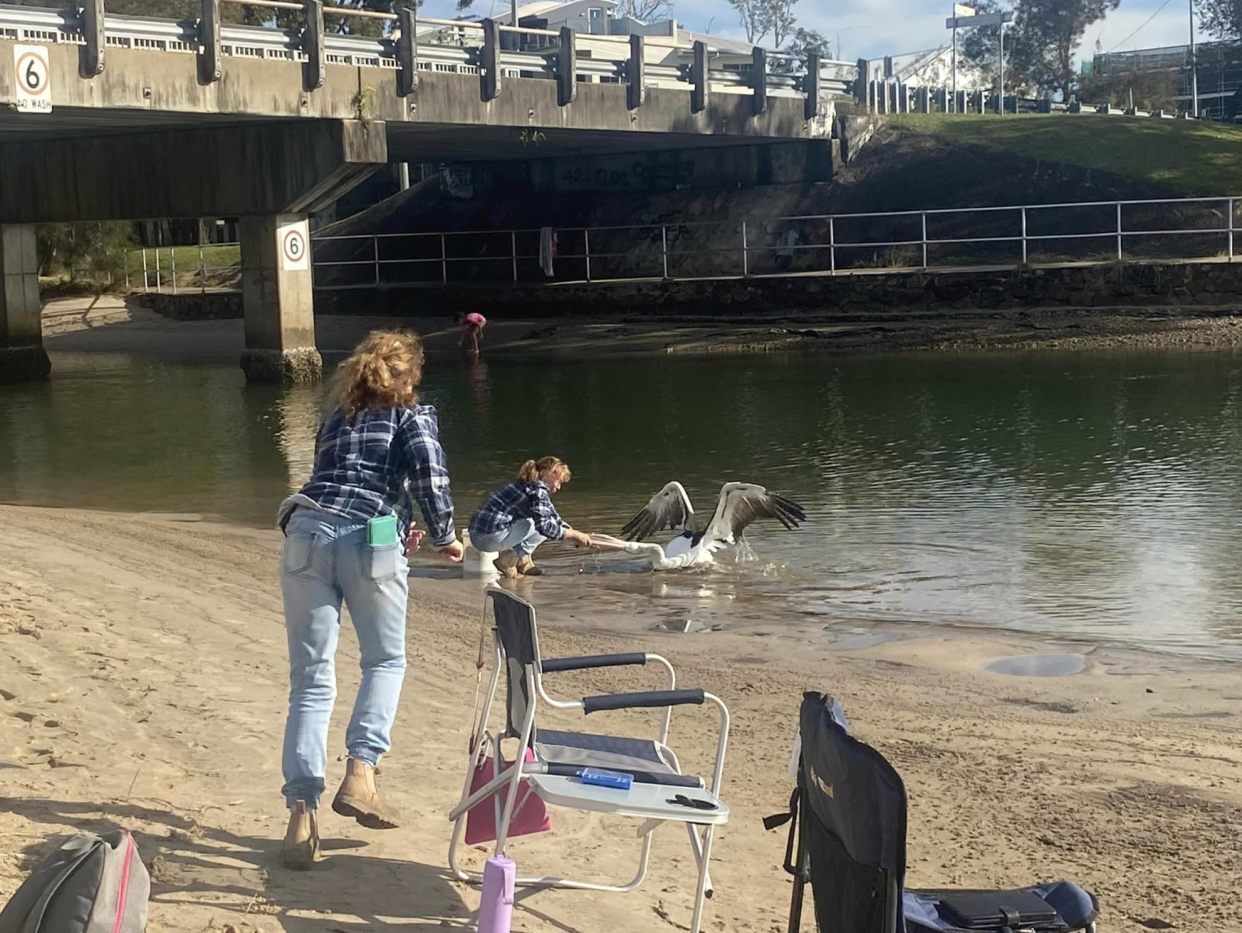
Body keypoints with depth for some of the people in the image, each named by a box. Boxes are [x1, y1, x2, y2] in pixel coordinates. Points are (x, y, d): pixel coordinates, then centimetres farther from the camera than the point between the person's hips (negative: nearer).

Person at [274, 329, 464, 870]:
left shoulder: (335, 420, 27)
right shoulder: (413, 416, 12)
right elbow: (430, 478, -5)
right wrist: (444, 537, 10)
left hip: (308, 534, 4)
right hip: (370, 544, -3)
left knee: (310, 679, 5)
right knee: (386, 661, 18)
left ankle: (302, 812, -3)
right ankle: (360, 774, 0)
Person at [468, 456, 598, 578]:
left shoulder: (529, 486, 19)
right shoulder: (538, 489, -10)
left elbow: (556, 518, 23)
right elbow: (545, 526, -22)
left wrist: (579, 537, 17)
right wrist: (574, 534, -11)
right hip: (490, 537, -10)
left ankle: (523, 561, 12)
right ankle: (509, 559, -5)